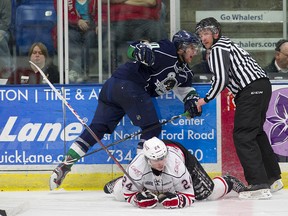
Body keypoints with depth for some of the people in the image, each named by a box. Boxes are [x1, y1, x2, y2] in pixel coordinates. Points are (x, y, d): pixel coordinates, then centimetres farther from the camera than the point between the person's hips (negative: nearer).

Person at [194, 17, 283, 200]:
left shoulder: (217, 49, -5)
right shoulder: (227, 44, 26)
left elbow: (221, 79, -15)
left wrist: (206, 99, -4)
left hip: (251, 90, -10)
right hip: (263, 85, 10)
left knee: (243, 135, -12)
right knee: (256, 133, 22)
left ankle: (259, 185, -20)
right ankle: (273, 178, 30)